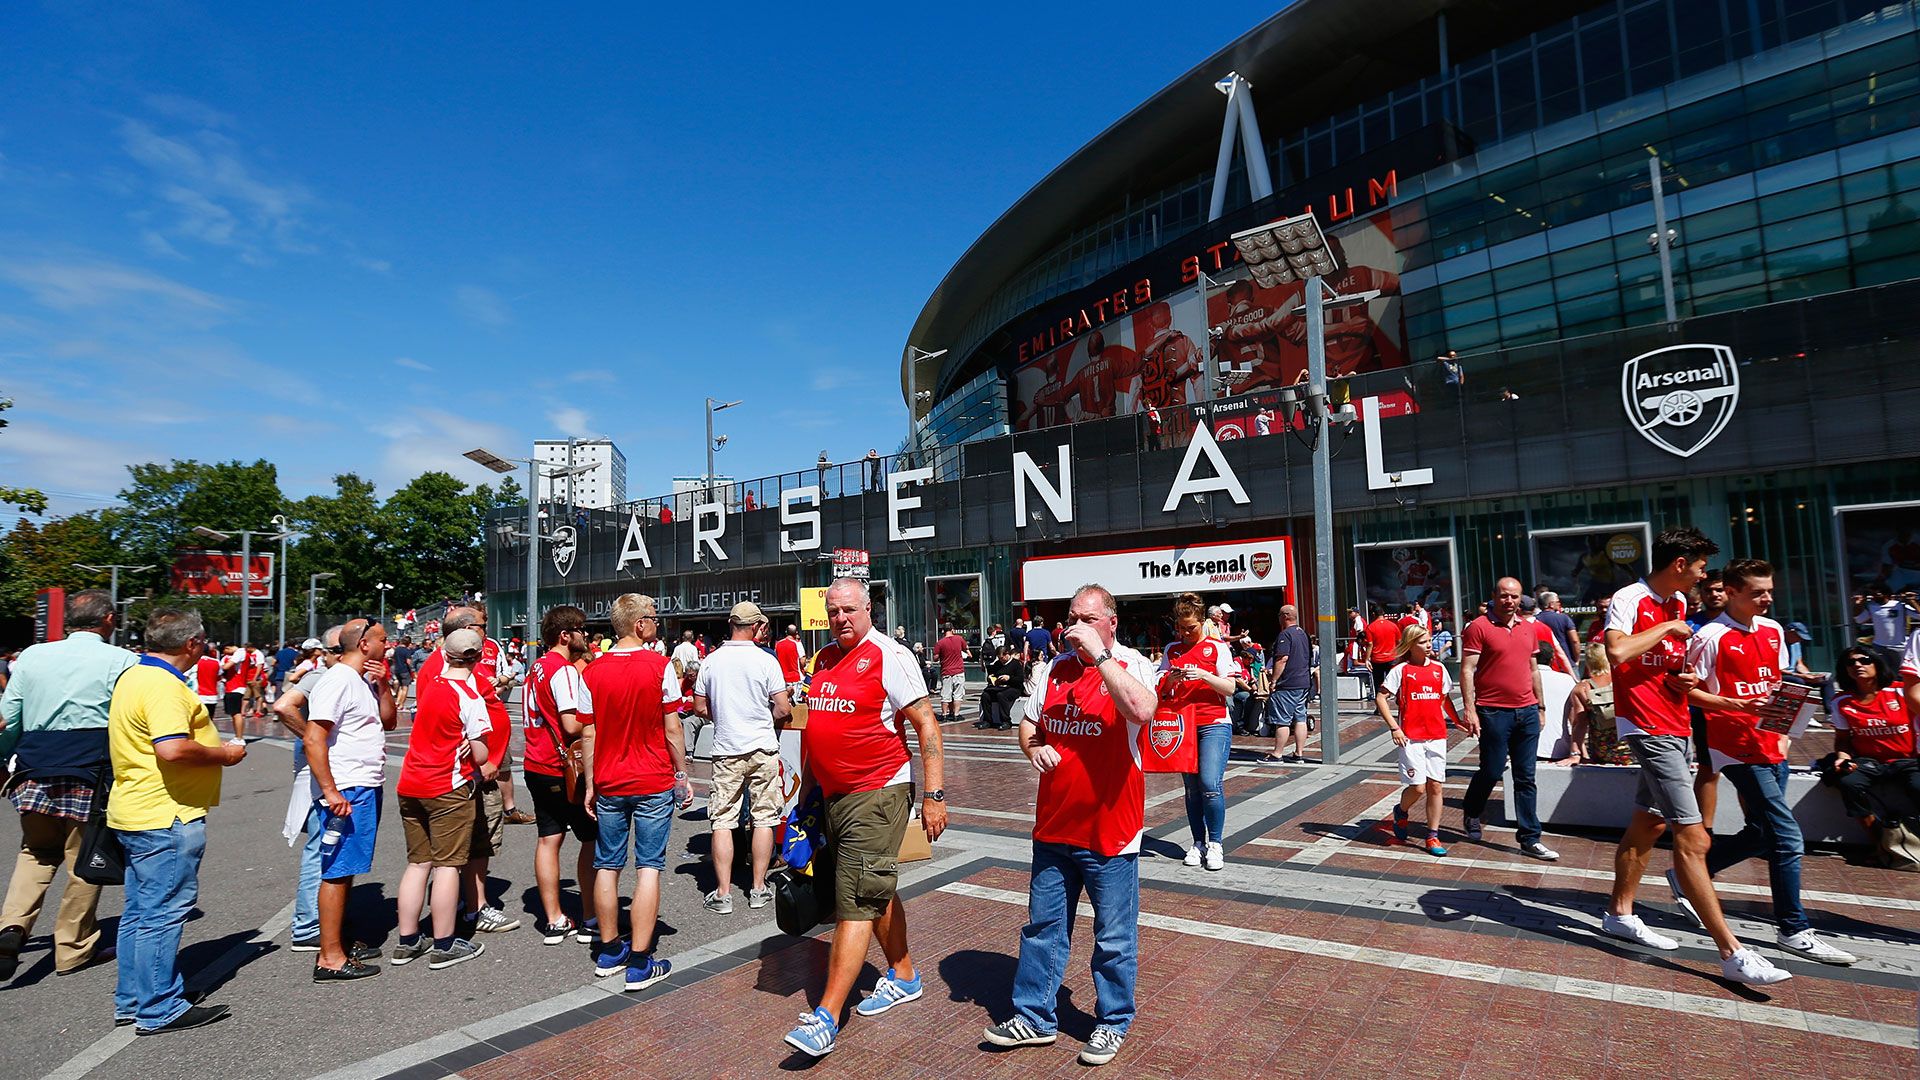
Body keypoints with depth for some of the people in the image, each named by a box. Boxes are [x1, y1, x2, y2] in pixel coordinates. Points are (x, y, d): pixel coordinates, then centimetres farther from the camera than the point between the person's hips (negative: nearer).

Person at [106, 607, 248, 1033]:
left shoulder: (133, 676, 13)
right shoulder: (164, 686, -21)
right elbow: (172, 749, -32)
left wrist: (215, 746, 20)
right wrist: (224, 753, -16)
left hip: (137, 812, 11)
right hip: (166, 817, -11)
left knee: (140, 911, 18)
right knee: (163, 912, -2)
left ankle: (132, 1000, 29)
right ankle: (160, 1009, 6)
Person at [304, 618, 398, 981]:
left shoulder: (365, 681, 14)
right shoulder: (337, 681, -15)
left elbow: (389, 722, 17)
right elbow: (313, 739, -20)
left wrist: (383, 685, 3)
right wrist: (331, 791, -22)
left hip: (368, 789, 10)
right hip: (347, 793, -10)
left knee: (347, 870, 16)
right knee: (336, 872, -3)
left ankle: (338, 942, 26)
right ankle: (330, 959, 3)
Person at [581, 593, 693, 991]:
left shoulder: (593, 671, -1)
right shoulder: (660, 666, -11)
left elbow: (588, 734, 2)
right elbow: (671, 729, -9)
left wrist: (590, 785, 11)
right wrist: (682, 775, 2)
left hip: (608, 784, 4)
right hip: (653, 783, -4)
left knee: (607, 866, 15)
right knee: (648, 868, 2)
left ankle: (609, 951, 27)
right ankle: (640, 963, 6)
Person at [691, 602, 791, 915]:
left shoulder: (711, 661, 0)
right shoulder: (766, 661, -8)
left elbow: (700, 707, 7)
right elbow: (784, 708, -9)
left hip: (726, 750, 2)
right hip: (763, 748, -1)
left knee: (722, 820, 7)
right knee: (764, 818, 9)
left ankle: (723, 894, 7)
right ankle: (758, 889, 15)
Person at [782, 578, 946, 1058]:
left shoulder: (888, 655, -13)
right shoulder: (824, 659, 10)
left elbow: (926, 723, -14)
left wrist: (934, 794, -18)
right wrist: (806, 784, 20)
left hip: (876, 794, -8)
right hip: (834, 795, 8)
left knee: (855, 903, -5)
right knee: (877, 892, 20)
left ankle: (826, 1018, 0)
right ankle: (904, 976, 36)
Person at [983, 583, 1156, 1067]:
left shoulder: (1131, 665, -11)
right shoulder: (1056, 668, 6)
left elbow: (1141, 709, -34)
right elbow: (1028, 722, 18)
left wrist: (1098, 654, -29)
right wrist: (1034, 747, -4)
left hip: (1109, 832, -5)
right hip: (1053, 826, 5)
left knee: (1114, 937, 10)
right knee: (1042, 927, 17)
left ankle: (1112, 1022, 31)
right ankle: (1035, 1017, 33)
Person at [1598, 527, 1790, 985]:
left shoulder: (1679, 602, 14)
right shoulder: (1631, 599, -14)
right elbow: (1617, 652, -34)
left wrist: (1686, 676, 4)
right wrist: (1666, 628, -19)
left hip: (1677, 728, 10)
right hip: (1649, 729, -9)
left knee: (1647, 824, 16)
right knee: (1693, 839, -10)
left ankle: (1620, 914, 28)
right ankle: (1732, 953, -5)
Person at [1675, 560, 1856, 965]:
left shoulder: (1773, 630, 11)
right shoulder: (1711, 637, -12)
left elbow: (1778, 682, 21)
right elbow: (1690, 691, -11)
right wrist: (1740, 705, -23)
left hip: (1771, 746, 8)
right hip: (1736, 747, -8)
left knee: (1762, 833, 12)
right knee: (1787, 837, -7)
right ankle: (1794, 930, 5)